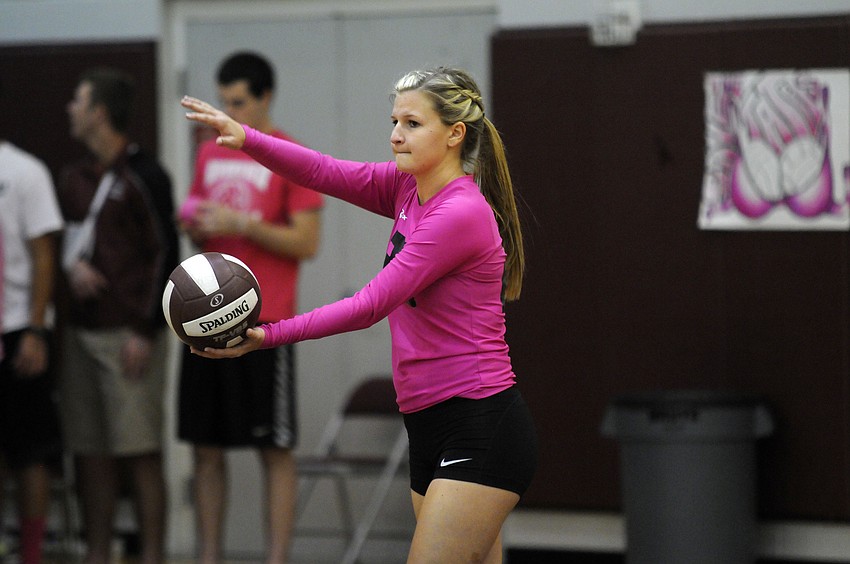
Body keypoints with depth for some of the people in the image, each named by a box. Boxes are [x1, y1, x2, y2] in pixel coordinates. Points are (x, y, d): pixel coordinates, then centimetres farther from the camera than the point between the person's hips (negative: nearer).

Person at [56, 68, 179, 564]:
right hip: (82, 331, 7)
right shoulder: (74, 179, 15)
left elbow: (165, 254, -7)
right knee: (91, 451, 6)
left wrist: (145, 331, -12)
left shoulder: (144, 176, -5)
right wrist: (73, 265, 0)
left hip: (129, 333, -7)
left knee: (140, 451, -6)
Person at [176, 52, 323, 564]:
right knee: (207, 447, 7)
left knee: (276, 449, -2)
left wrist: (241, 223, -16)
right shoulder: (210, 154, 14)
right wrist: (197, 227, -1)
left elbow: (307, 242, -9)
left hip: (265, 327, -6)